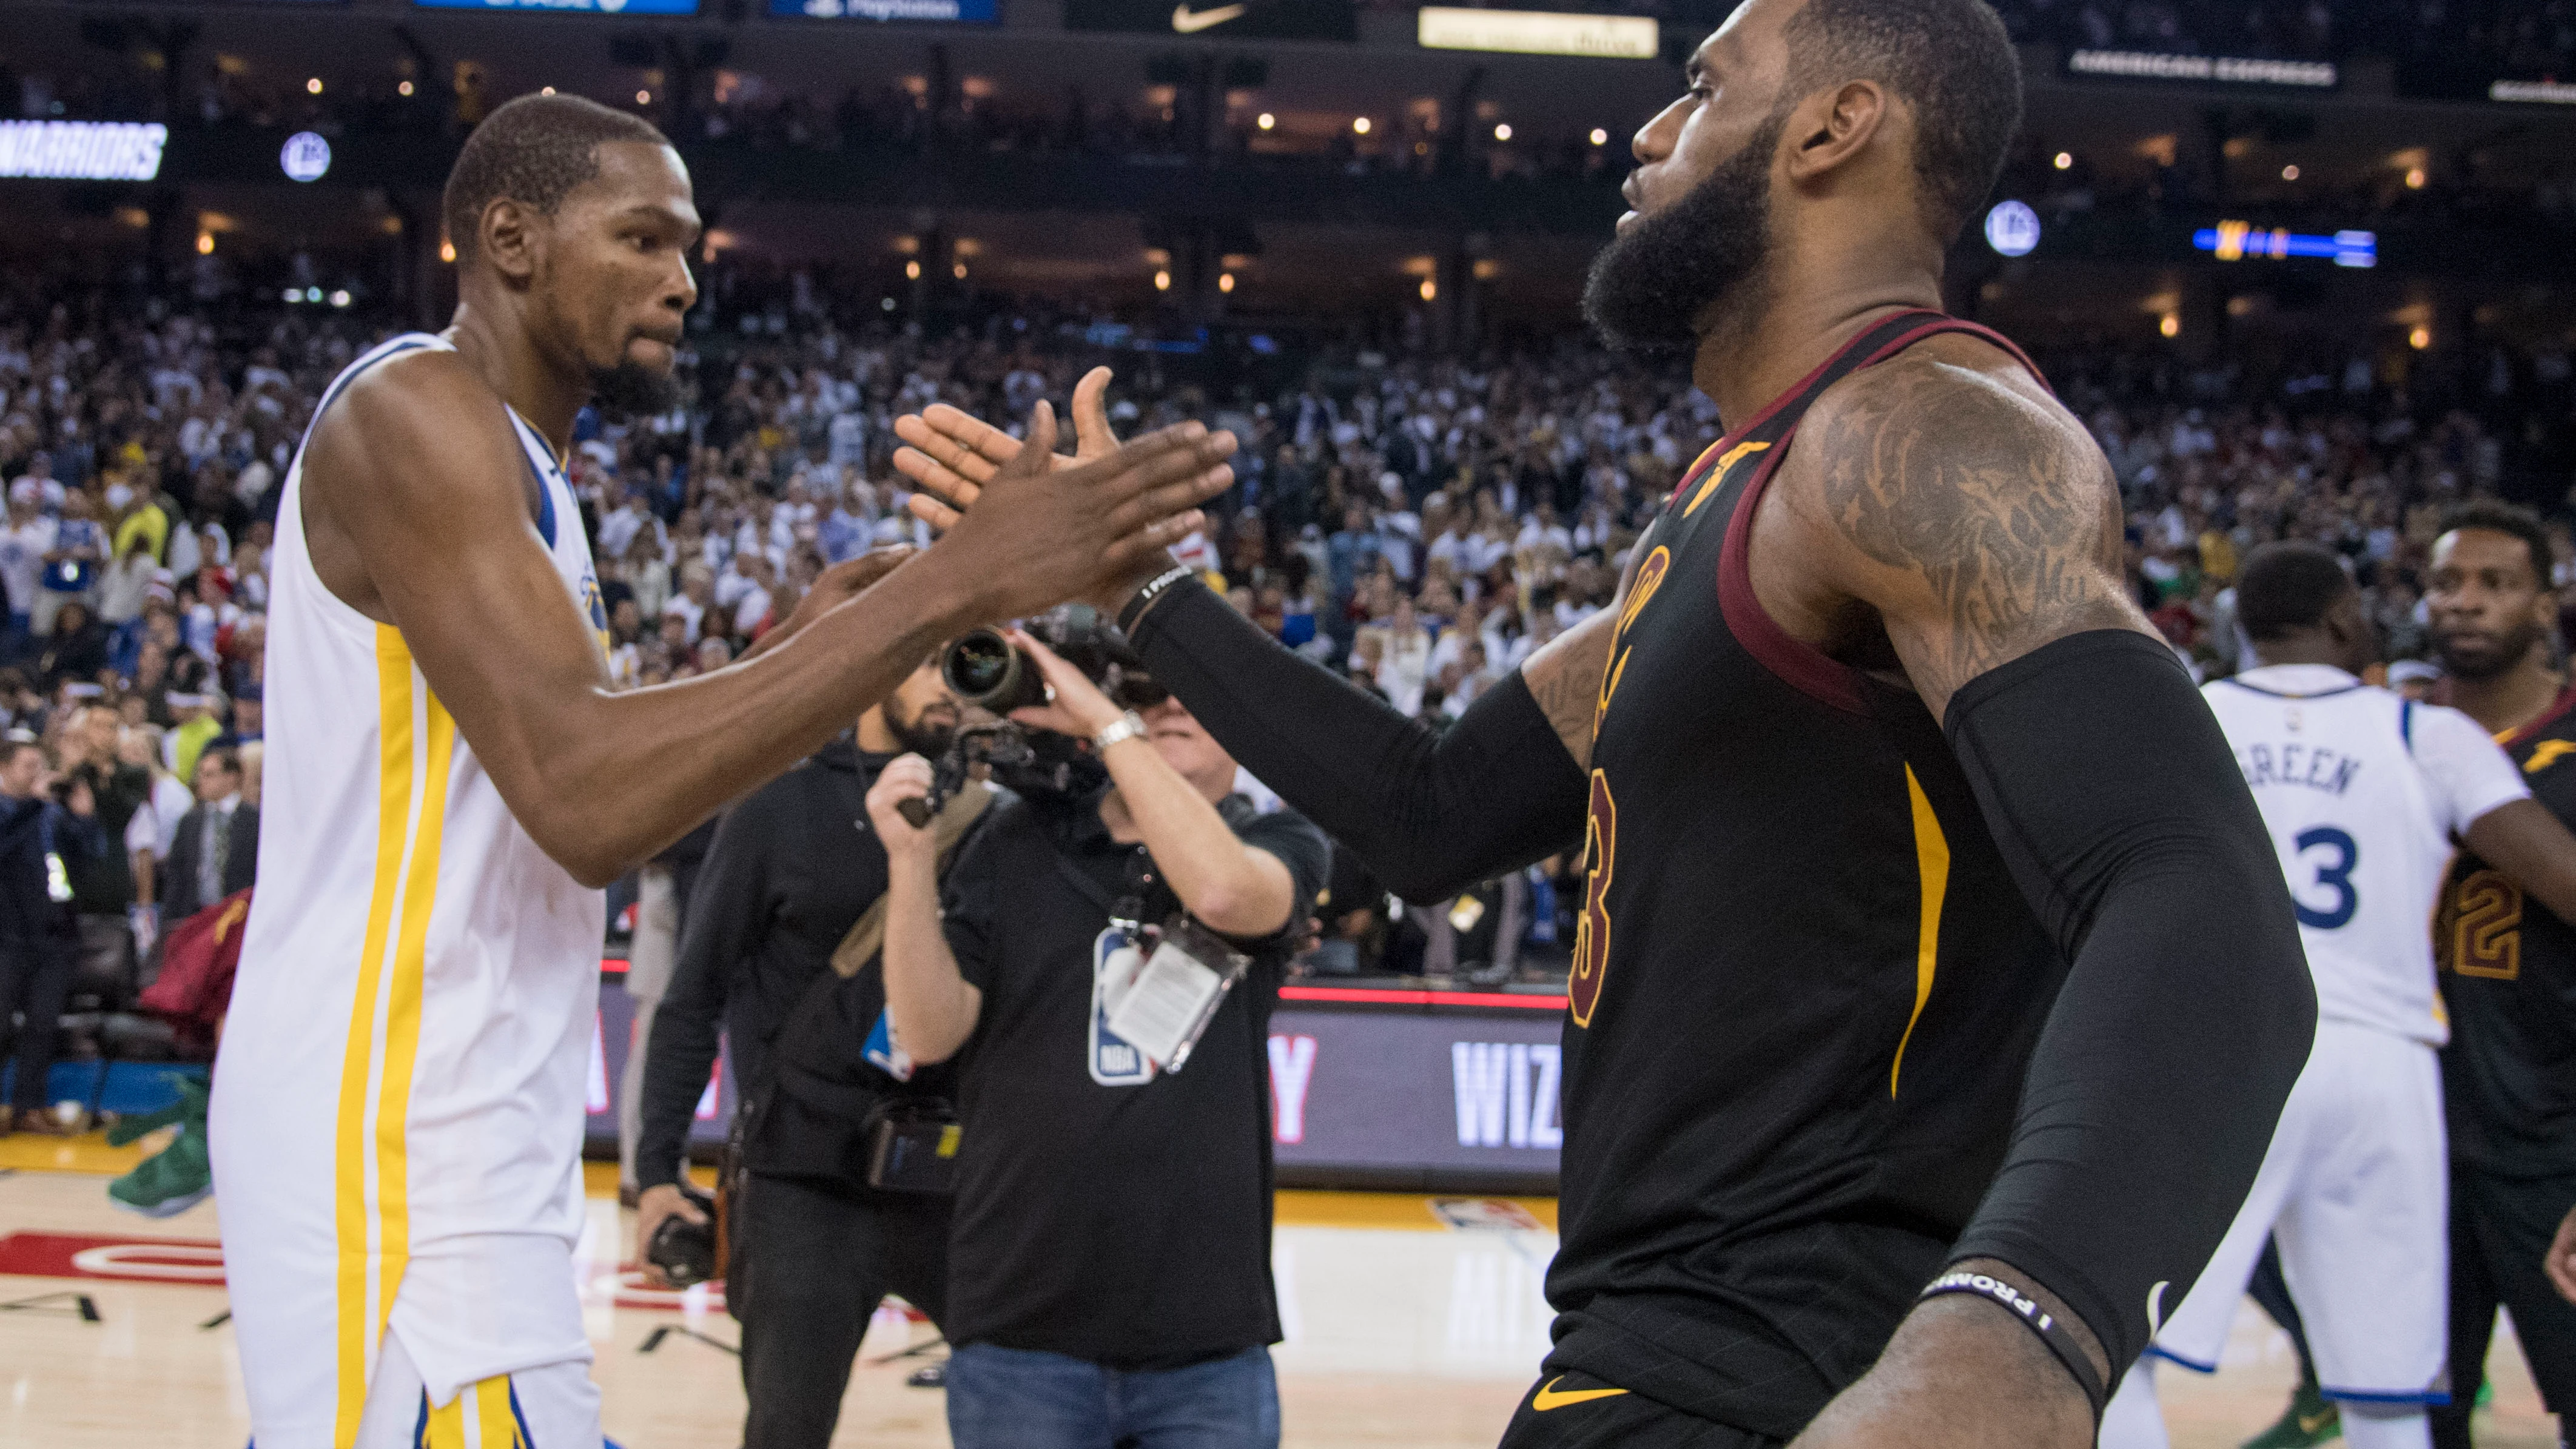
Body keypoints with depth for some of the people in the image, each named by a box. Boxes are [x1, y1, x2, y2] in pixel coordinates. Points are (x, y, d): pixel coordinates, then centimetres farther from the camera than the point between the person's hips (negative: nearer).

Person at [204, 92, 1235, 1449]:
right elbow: (581, 798, -27)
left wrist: (801, 653, 10)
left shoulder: (500, 458, 18)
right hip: (396, 1140, -10)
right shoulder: (415, 412, -13)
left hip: (446, 1136, 10)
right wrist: (948, 585, -29)